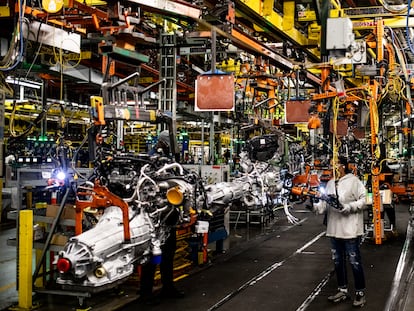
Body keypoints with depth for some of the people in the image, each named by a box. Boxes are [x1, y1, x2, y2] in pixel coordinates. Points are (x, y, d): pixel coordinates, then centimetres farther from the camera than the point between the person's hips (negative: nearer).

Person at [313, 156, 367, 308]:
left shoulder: (353, 181, -9)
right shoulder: (330, 183, 11)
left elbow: (363, 201, -12)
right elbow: (325, 204, 12)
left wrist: (348, 207, -23)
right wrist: (315, 206, -7)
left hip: (350, 229, -7)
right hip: (334, 229, 7)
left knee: (355, 262, 1)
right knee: (338, 261, 15)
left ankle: (360, 293, 13)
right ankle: (343, 291, 29)